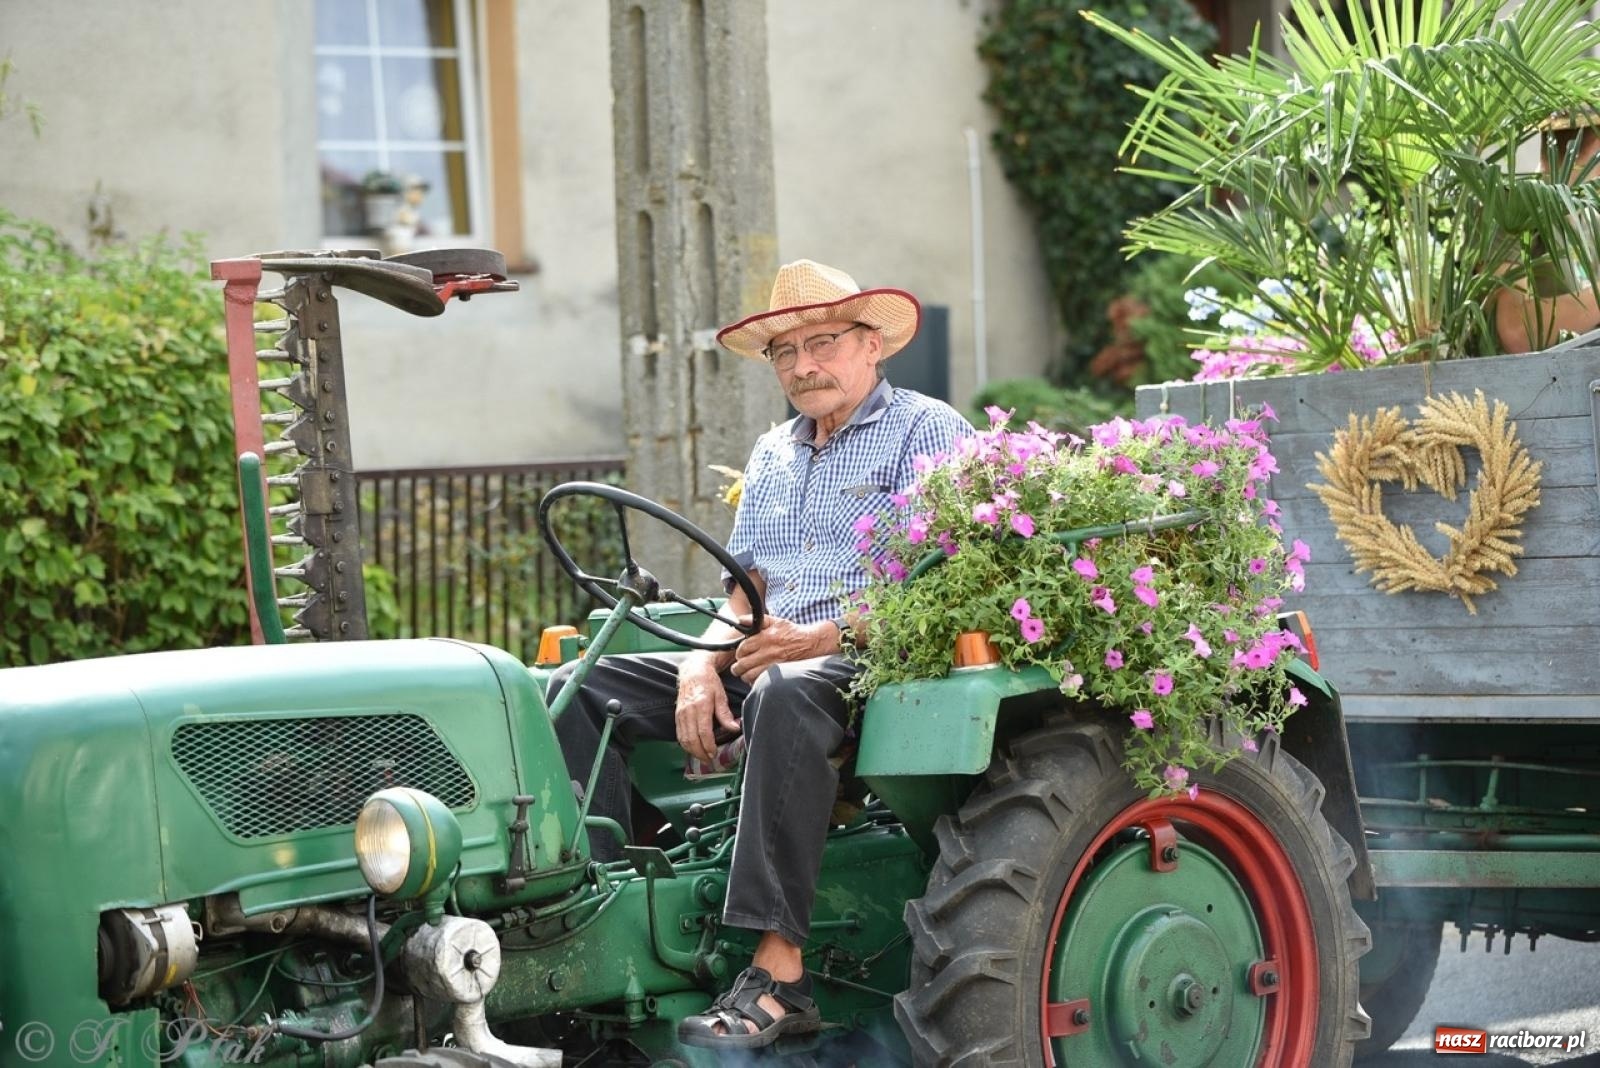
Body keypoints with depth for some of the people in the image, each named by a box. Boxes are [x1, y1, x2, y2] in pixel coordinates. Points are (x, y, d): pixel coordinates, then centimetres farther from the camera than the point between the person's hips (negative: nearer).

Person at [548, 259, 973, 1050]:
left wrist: (828, 636, -24)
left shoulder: (925, 430, 0)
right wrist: (704, 664, -5)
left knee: (785, 692, -42)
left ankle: (778, 973, -45)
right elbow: (741, 588, 17)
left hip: (877, 662, -8)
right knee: (577, 690, -9)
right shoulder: (773, 454, 23)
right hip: (766, 663, 8)